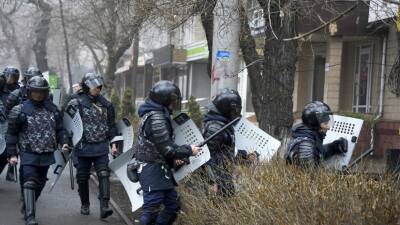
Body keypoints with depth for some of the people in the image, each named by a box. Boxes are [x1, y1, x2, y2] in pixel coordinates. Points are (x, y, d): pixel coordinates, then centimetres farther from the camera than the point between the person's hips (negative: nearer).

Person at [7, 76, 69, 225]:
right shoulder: (20, 111, -4)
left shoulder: (52, 109, 8)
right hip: (29, 154, -4)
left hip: (47, 154, 5)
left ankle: (27, 207, 33)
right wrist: (12, 154, -6)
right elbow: (12, 133, -1)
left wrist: (64, 142, -3)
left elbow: (59, 129, 15)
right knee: (30, 183, -15)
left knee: (40, 184, 13)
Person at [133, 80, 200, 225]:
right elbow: (167, 149, -20)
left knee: (173, 205, 14)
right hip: (152, 171, -10)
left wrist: (173, 158, 6)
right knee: (151, 211, -7)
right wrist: (189, 150, -7)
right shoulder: (156, 118, -21)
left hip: (159, 169, 10)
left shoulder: (158, 115, 12)